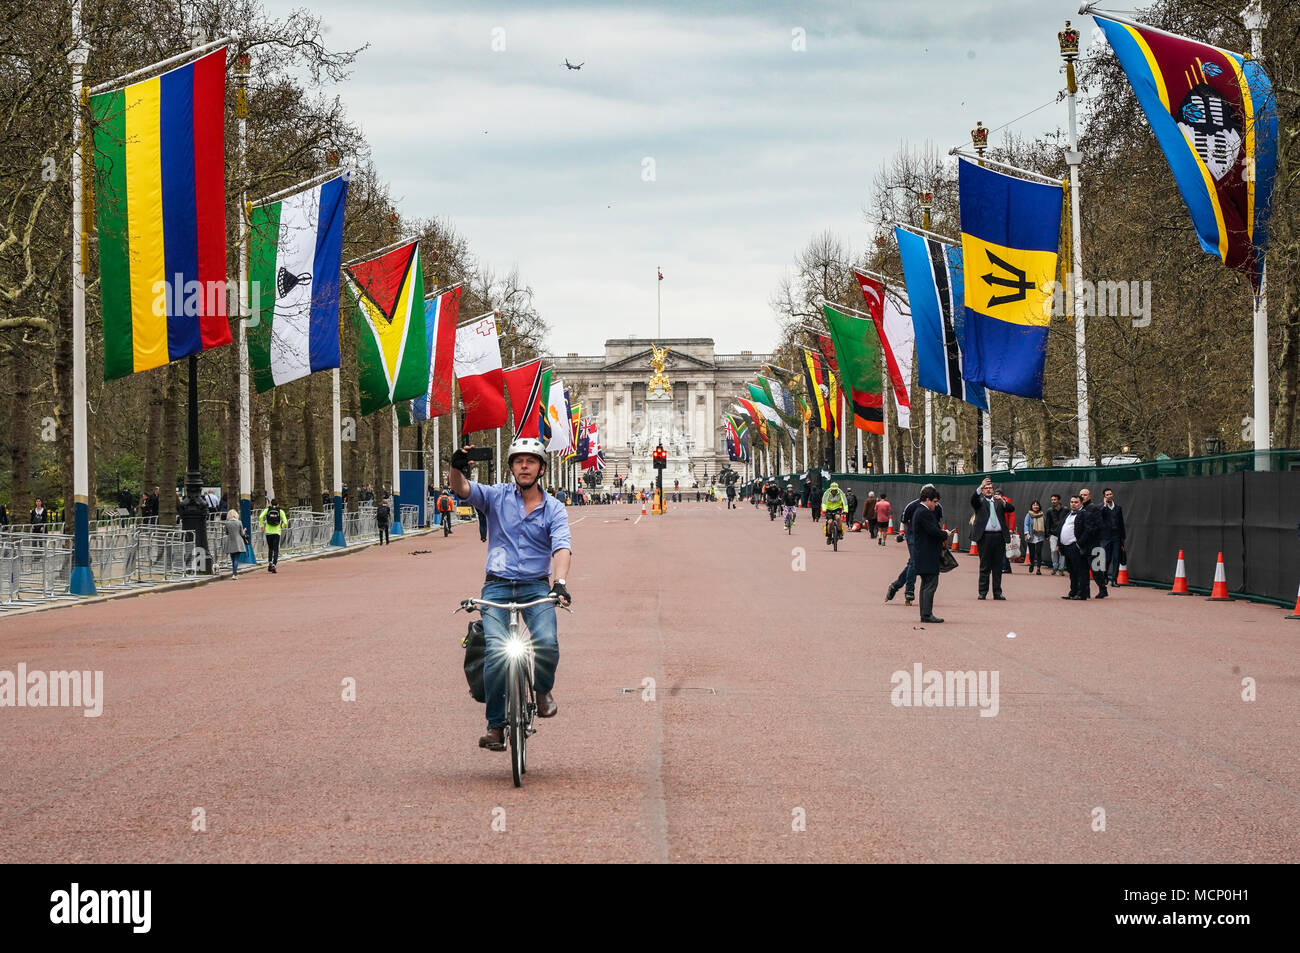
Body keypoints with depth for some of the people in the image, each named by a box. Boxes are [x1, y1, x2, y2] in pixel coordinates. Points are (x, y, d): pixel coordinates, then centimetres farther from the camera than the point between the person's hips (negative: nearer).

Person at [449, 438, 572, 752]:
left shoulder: (554, 509, 4)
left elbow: (562, 547, -11)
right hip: (498, 585, 0)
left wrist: (560, 582, -30)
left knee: (547, 644, -24)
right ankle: (495, 725, -8)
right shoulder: (497, 497, 4)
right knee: (496, 652, -19)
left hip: (536, 585, 0)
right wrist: (456, 469, -35)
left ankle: (543, 690, 8)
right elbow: (463, 489, -12)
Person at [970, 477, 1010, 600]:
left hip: (999, 536, 3)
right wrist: (981, 486, -28)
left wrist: (1002, 500, -16)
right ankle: (982, 592, 5)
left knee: (998, 567, 6)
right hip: (985, 537, -3)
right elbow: (973, 499, -14)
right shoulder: (980, 501, 8)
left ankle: (997, 593, 10)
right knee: (984, 567, 0)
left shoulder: (998, 501, 15)